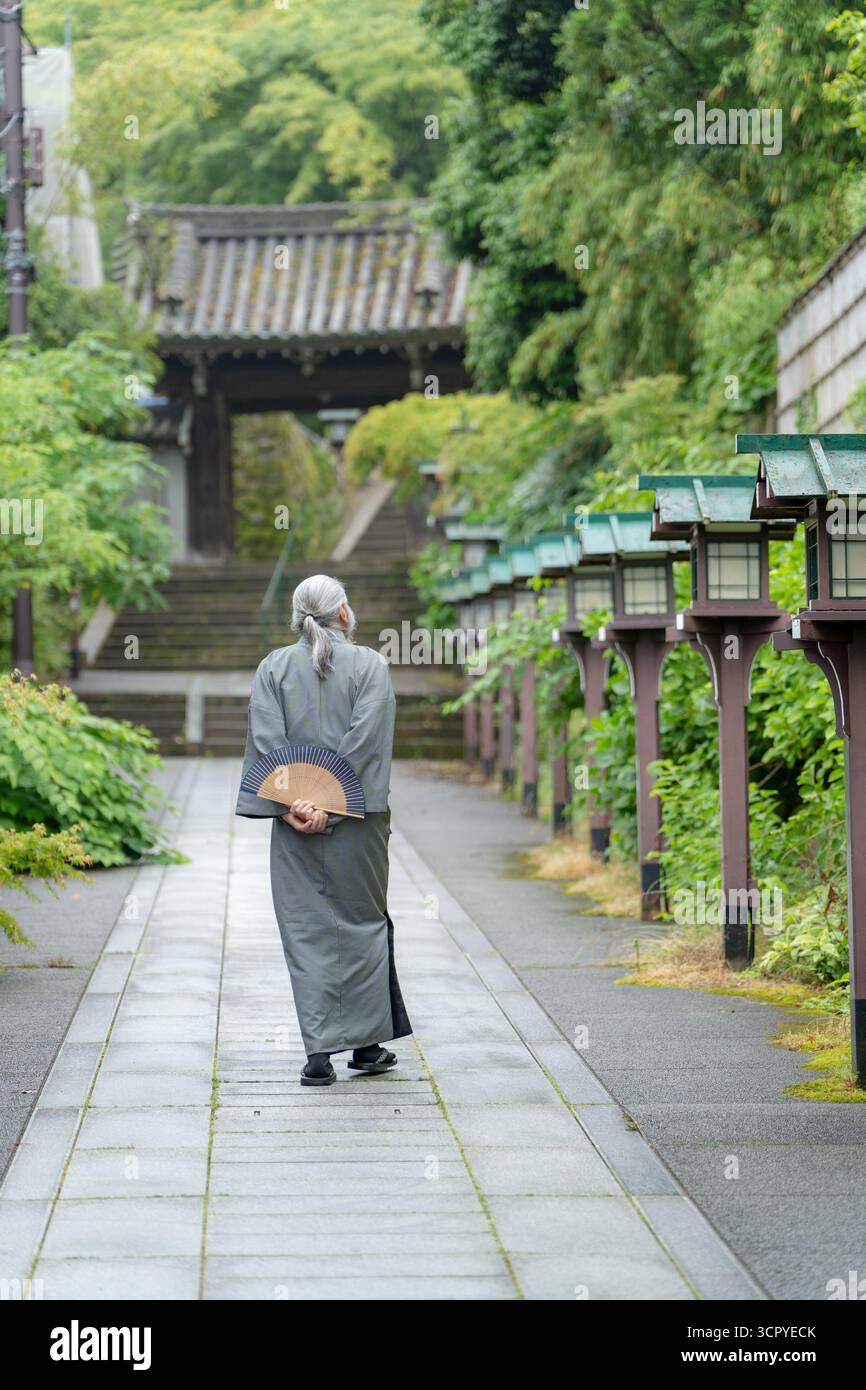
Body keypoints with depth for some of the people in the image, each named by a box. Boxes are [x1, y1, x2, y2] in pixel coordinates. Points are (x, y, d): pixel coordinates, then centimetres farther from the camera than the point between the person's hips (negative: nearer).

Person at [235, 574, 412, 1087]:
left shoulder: (274, 668, 3)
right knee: (363, 924, 13)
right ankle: (366, 1043, 18)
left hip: (296, 820, 1)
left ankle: (319, 1052, -4)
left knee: (306, 933, 3)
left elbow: (267, 741, -7)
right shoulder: (371, 666, -3)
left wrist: (288, 804, -11)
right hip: (359, 821, -1)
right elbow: (364, 741, -12)